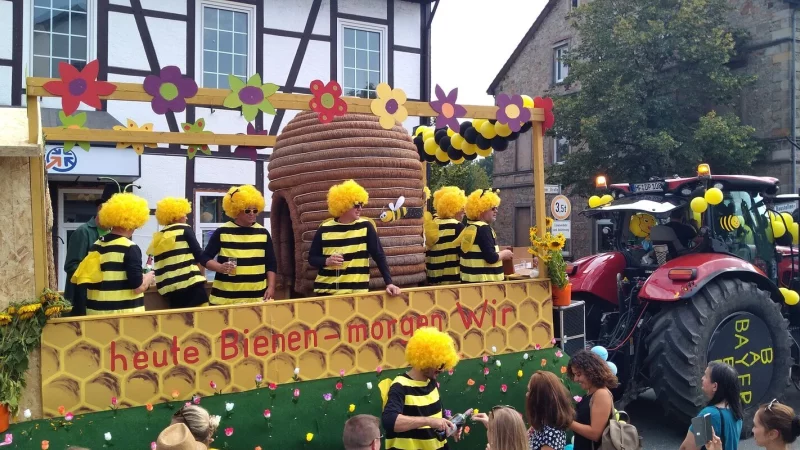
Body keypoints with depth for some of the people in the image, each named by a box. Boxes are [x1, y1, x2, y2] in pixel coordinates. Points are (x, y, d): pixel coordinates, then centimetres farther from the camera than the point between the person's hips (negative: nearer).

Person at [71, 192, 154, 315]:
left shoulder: (96, 246, 8)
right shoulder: (130, 248, -13)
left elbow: (90, 281, 13)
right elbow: (138, 287, -17)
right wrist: (148, 278, 4)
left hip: (96, 311, 7)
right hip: (124, 312, -7)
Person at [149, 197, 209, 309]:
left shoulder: (158, 238, 17)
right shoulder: (184, 229, 2)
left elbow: (165, 265, 19)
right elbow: (199, 256, -1)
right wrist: (201, 276, 13)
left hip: (168, 290, 6)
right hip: (190, 284, -6)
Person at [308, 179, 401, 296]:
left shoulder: (365, 226, -1)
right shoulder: (324, 229, 0)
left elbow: (379, 256, -1)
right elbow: (312, 258, 6)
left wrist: (389, 283, -10)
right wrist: (327, 261, -14)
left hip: (357, 292, -1)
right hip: (325, 291, 1)